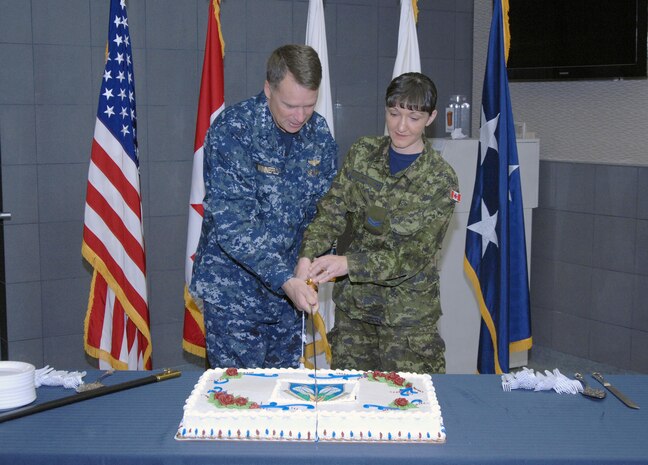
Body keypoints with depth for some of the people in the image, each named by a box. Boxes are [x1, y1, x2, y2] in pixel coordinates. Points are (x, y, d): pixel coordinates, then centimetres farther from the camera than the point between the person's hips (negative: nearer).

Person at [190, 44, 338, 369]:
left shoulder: (319, 133, -1)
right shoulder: (230, 132, -18)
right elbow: (231, 225, -23)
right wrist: (285, 279, -29)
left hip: (289, 285, 5)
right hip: (234, 291, -5)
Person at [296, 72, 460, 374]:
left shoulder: (441, 180, -10)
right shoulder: (362, 154, 2)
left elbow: (416, 254, -17)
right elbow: (331, 212, -2)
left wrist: (349, 264, -29)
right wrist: (308, 255, -22)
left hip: (408, 311, -3)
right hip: (353, 303, 3)